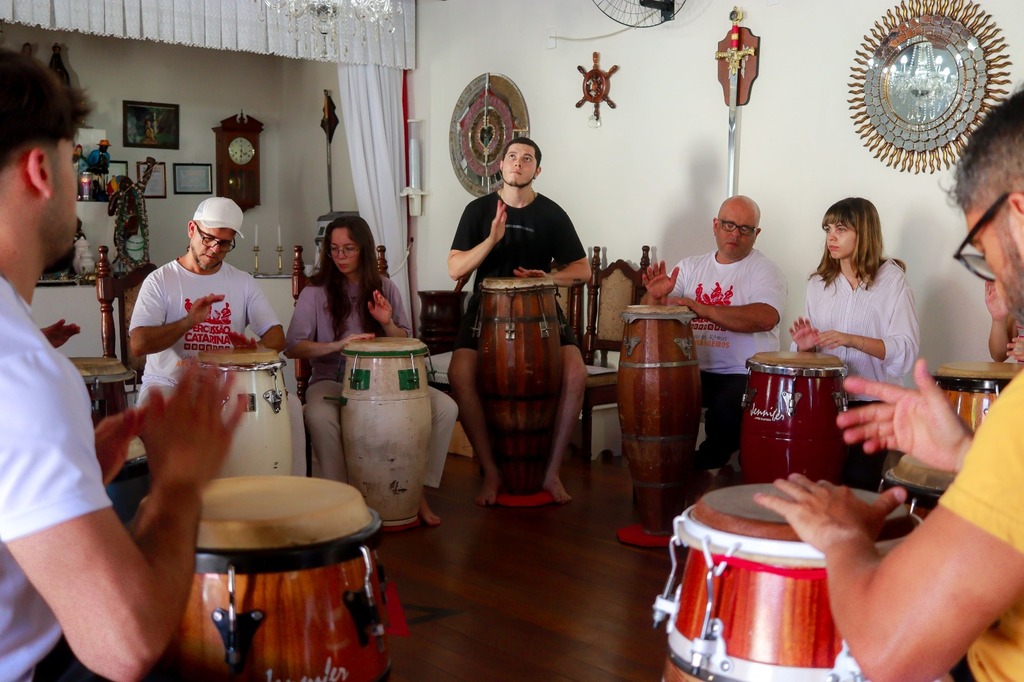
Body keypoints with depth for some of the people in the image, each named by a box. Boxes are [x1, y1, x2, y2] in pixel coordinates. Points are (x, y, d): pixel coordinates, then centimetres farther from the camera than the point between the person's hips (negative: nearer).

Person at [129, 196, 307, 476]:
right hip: (170, 382, -3)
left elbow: (276, 337, 3)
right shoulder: (160, 281, 1)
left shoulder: (243, 282, 10)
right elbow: (138, 344, -11)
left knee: (289, 405, -20)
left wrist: (256, 349, -22)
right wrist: (189, 321, -26)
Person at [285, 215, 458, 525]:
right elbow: (292, 346, -9)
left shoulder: (385, 288, 8)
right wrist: (338, 345, -25)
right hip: (332, 380, -3)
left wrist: (387, 323, -12)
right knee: (320, 416, -39)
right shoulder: (316, 292, -2)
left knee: (446, 407, -19)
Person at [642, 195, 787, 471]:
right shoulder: (691, 266, 14)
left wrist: (701, 308, -26)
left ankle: (701, 471, -8)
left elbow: (765, 318, -21)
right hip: (694, 371, 4)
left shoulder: (764, 270, -1)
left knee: (724, 411, -33)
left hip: (745, 375, -4)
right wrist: (656, 295, -13)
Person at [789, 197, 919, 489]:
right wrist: (806, 345, -7)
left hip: (874, 401, -4)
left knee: (859, 481, -12)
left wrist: (851, 340, -26)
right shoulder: (819, 283, 10)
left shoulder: (891, 279, -4)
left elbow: (906, 348, -13)